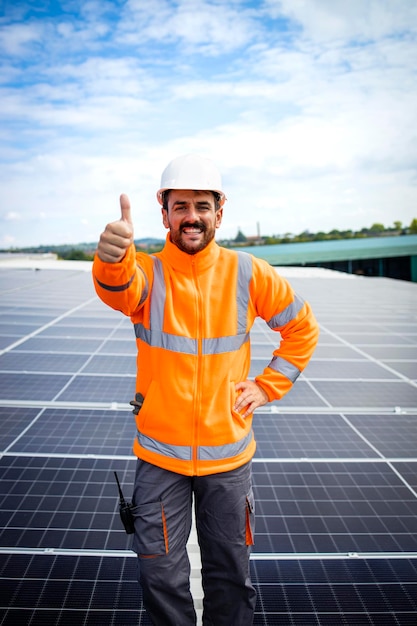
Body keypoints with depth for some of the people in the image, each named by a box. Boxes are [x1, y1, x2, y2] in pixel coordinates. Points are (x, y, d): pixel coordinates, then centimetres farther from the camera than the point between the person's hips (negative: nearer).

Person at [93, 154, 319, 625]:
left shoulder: (248, 273, -5)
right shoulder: (146, 271, -8)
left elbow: (302, 328, 8)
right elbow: (120, 290, -33)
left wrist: (268, 384, 0)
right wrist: (112, 259, -55)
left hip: (228, 452, 1)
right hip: (160, 453, 0)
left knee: (230, 574, 16)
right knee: (161, 576, 9)